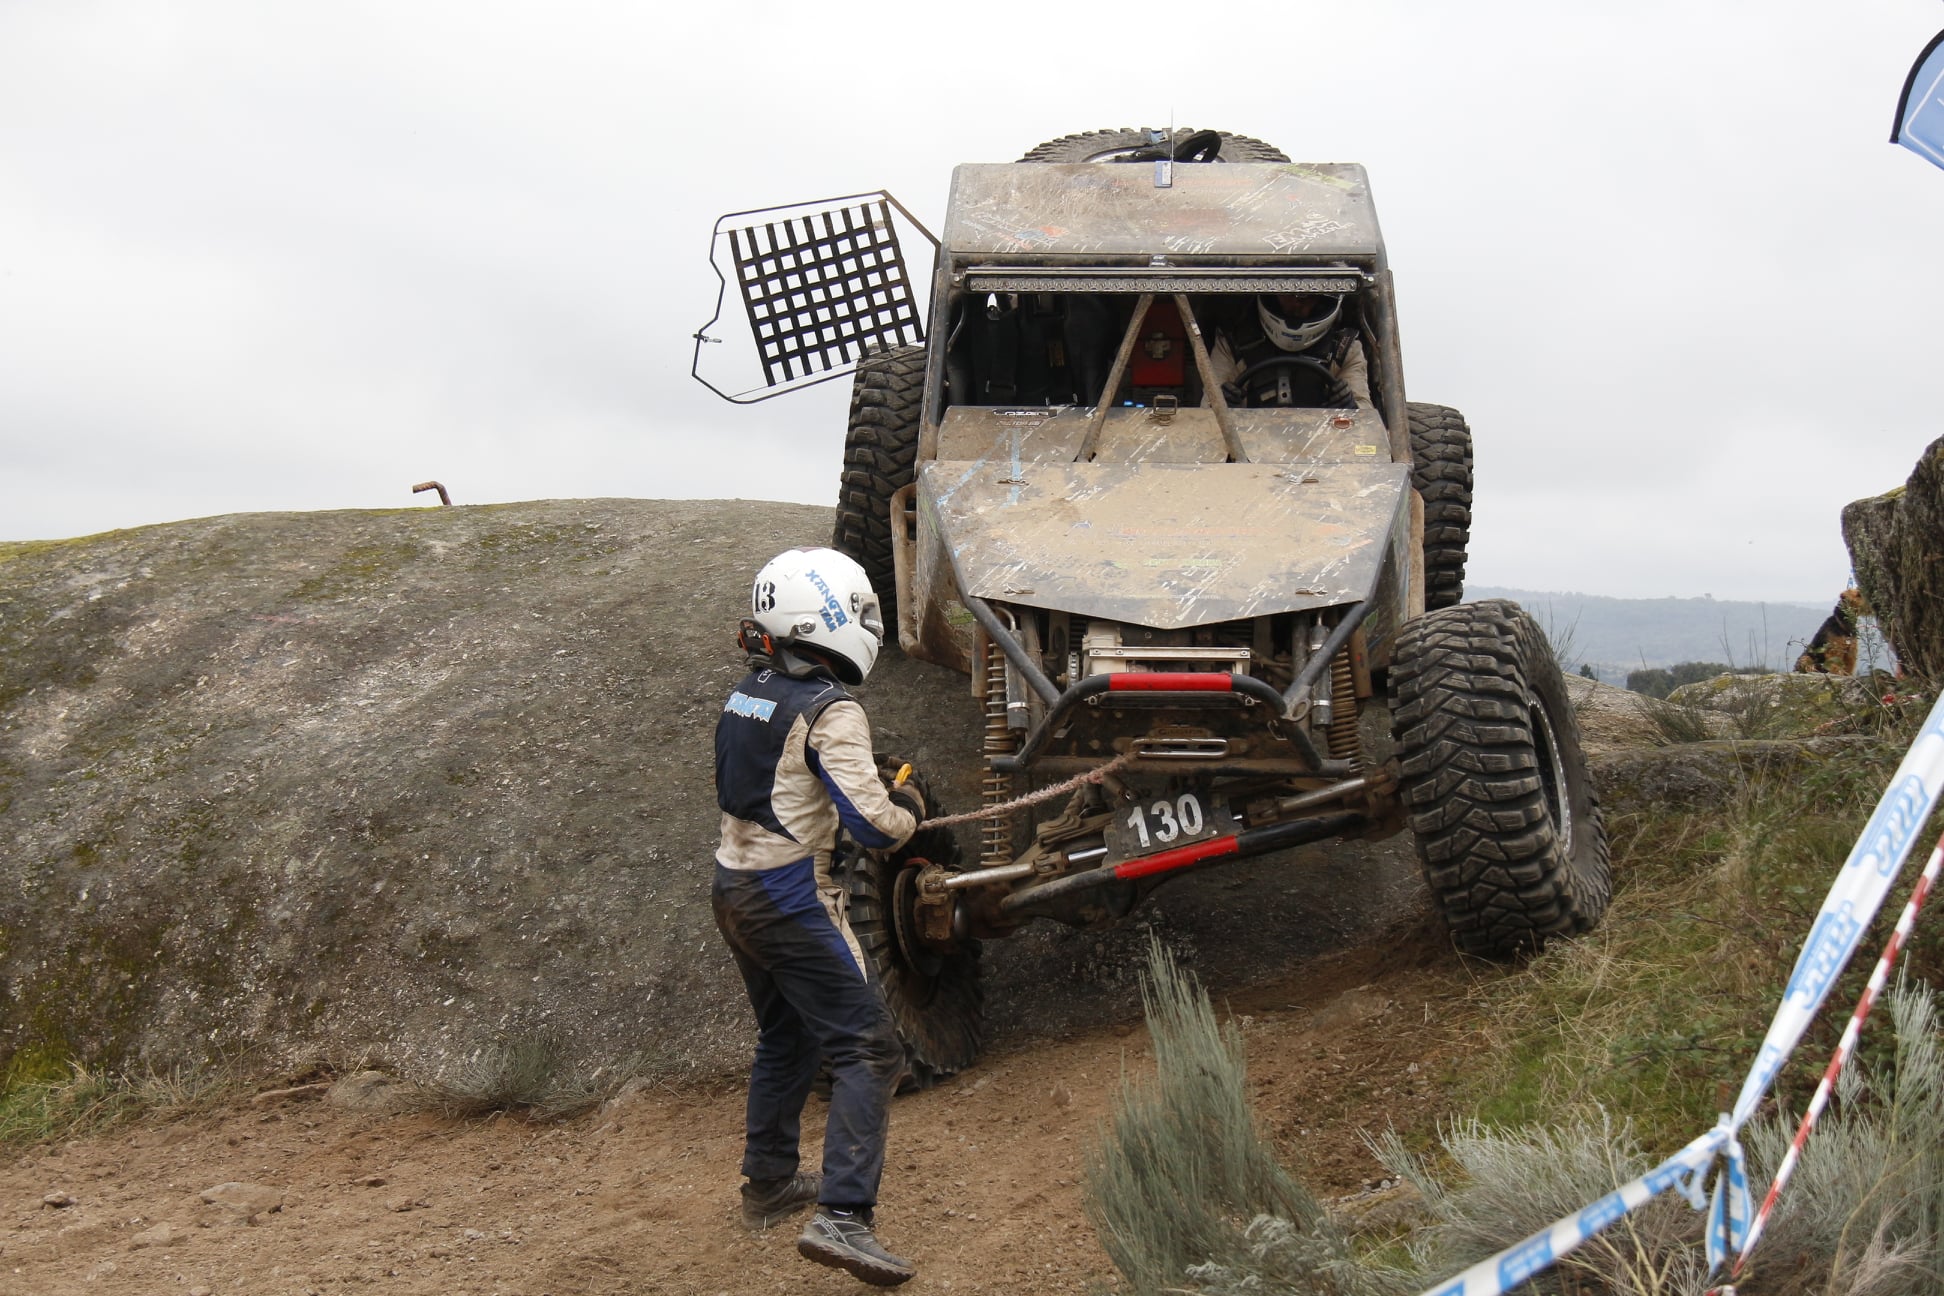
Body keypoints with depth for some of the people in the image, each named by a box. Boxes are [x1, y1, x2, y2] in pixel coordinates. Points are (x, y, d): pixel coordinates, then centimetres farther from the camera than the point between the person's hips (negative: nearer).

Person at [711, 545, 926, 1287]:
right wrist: (907, 812, 0)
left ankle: (768, 1185, 38)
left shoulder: (747, 694, 8)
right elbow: (872, 824, -23)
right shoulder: (829, 711, -17)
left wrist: (870, 796, 14)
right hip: (791, 902, -9)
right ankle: (841, 1217, -17)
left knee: (786, 1040, 26)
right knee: (867, 1052, -7)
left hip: (732, 886, 9)